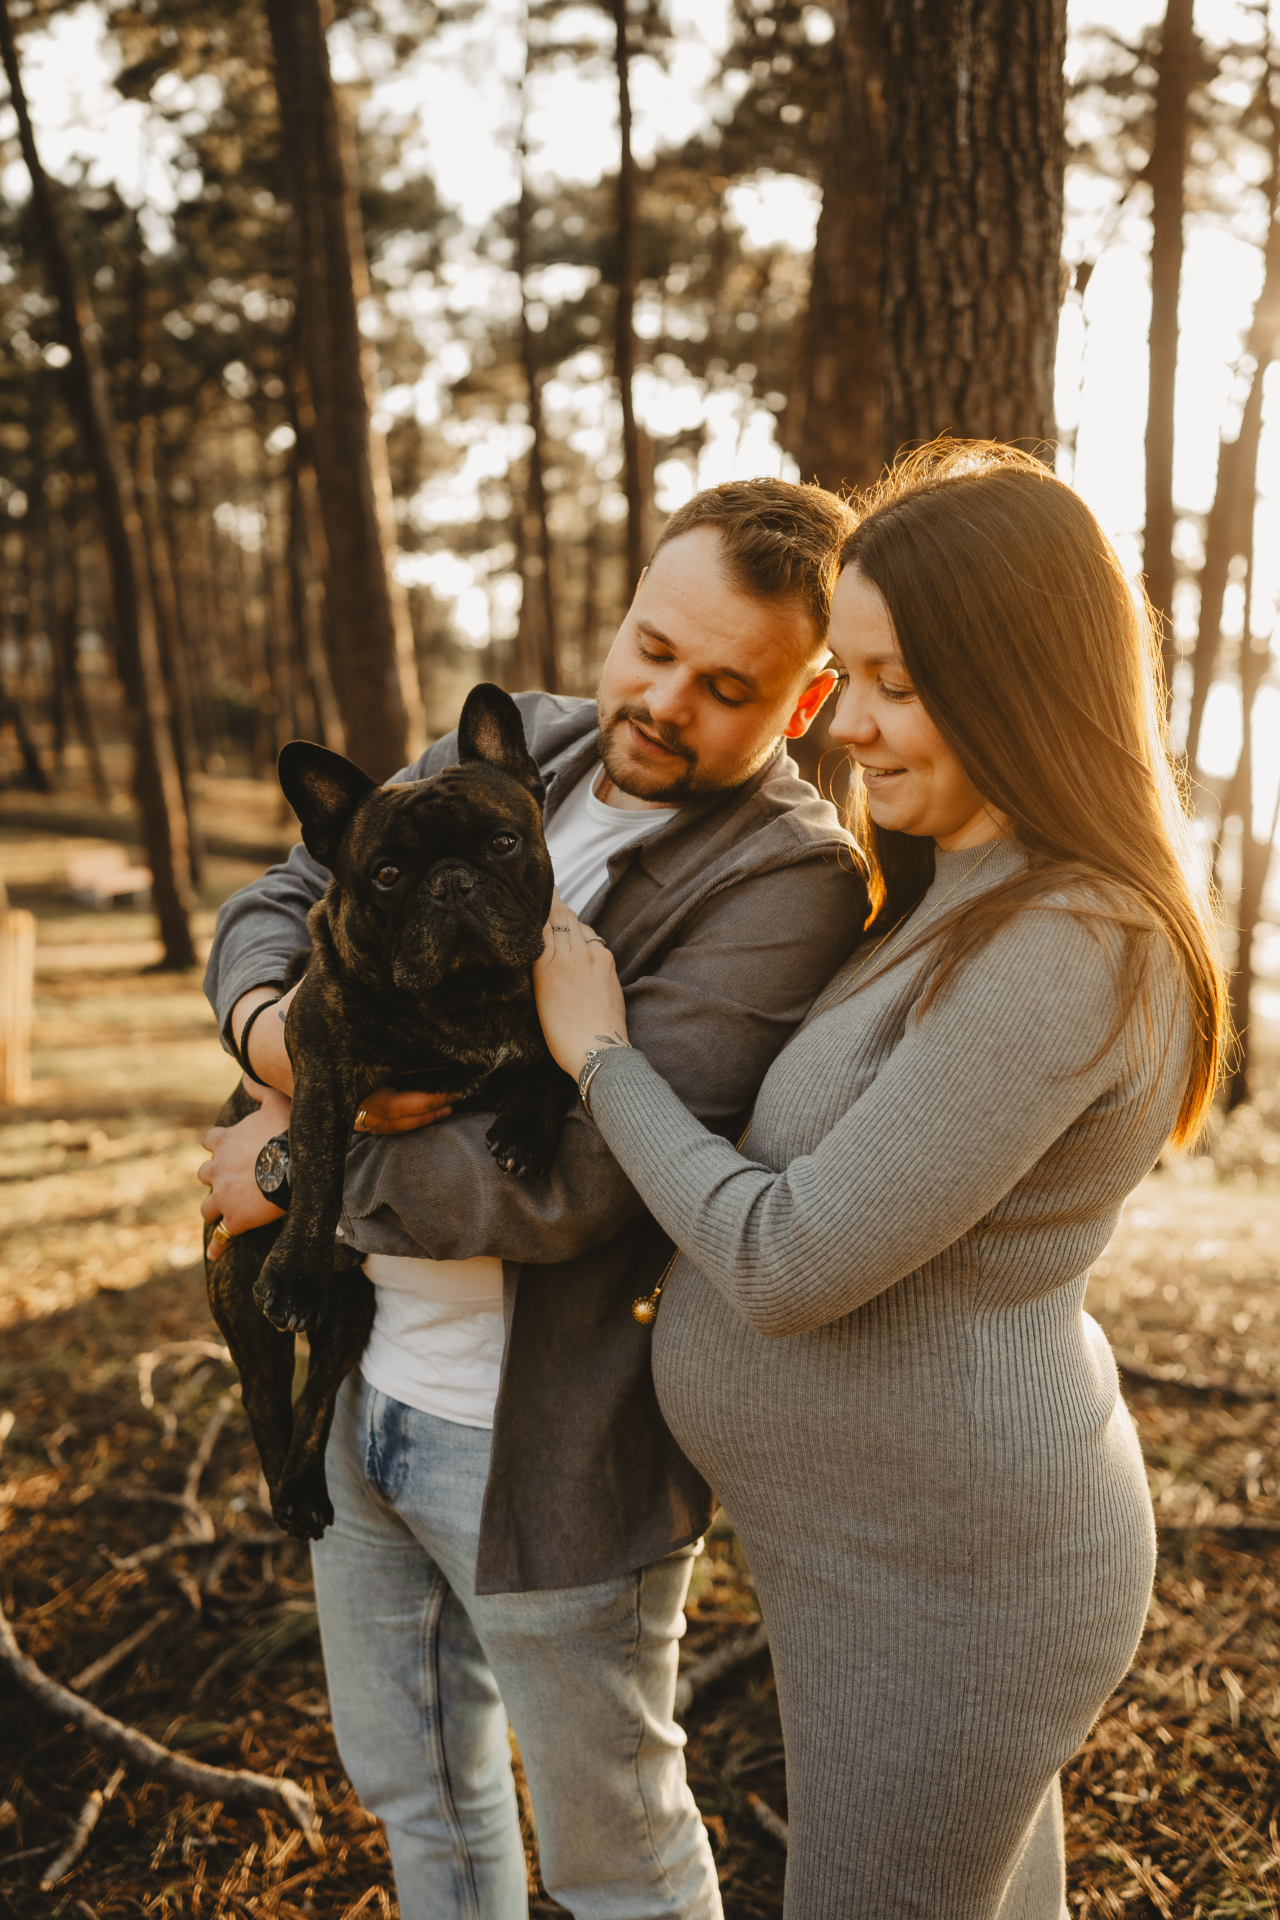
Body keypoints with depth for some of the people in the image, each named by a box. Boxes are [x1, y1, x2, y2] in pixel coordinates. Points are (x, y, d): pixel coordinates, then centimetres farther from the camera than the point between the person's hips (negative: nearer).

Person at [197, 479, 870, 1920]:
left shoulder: (792, 879, -22)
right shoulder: (506, 749, 2)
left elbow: (568, 1182, -28)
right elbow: (270, 905, 6)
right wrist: (273, 1026, -18)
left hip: (544, 1452, -6)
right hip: (358, 1387, 7)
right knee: (410, 1785, 28)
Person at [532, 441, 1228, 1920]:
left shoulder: (1059, 959, -29)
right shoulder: (974, 902, 3)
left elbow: (790, 1265, -27)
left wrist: (602, 1055, -15)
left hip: (943, 1575, -9)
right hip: (930, 1518, 9)